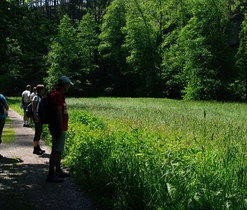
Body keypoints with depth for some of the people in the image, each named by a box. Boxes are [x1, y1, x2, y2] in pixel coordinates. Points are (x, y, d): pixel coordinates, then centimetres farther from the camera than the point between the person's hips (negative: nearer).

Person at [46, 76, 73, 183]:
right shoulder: (57, 95, -17)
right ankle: (51, 175, -3)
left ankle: (58, 171, 28)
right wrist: (60, 128, -23)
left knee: (59, 150, 17)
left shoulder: (59, 94, 16)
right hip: (59, 128, -11)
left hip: (60, 128, 11)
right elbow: (58, 112, -22)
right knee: (56, 150, -7)